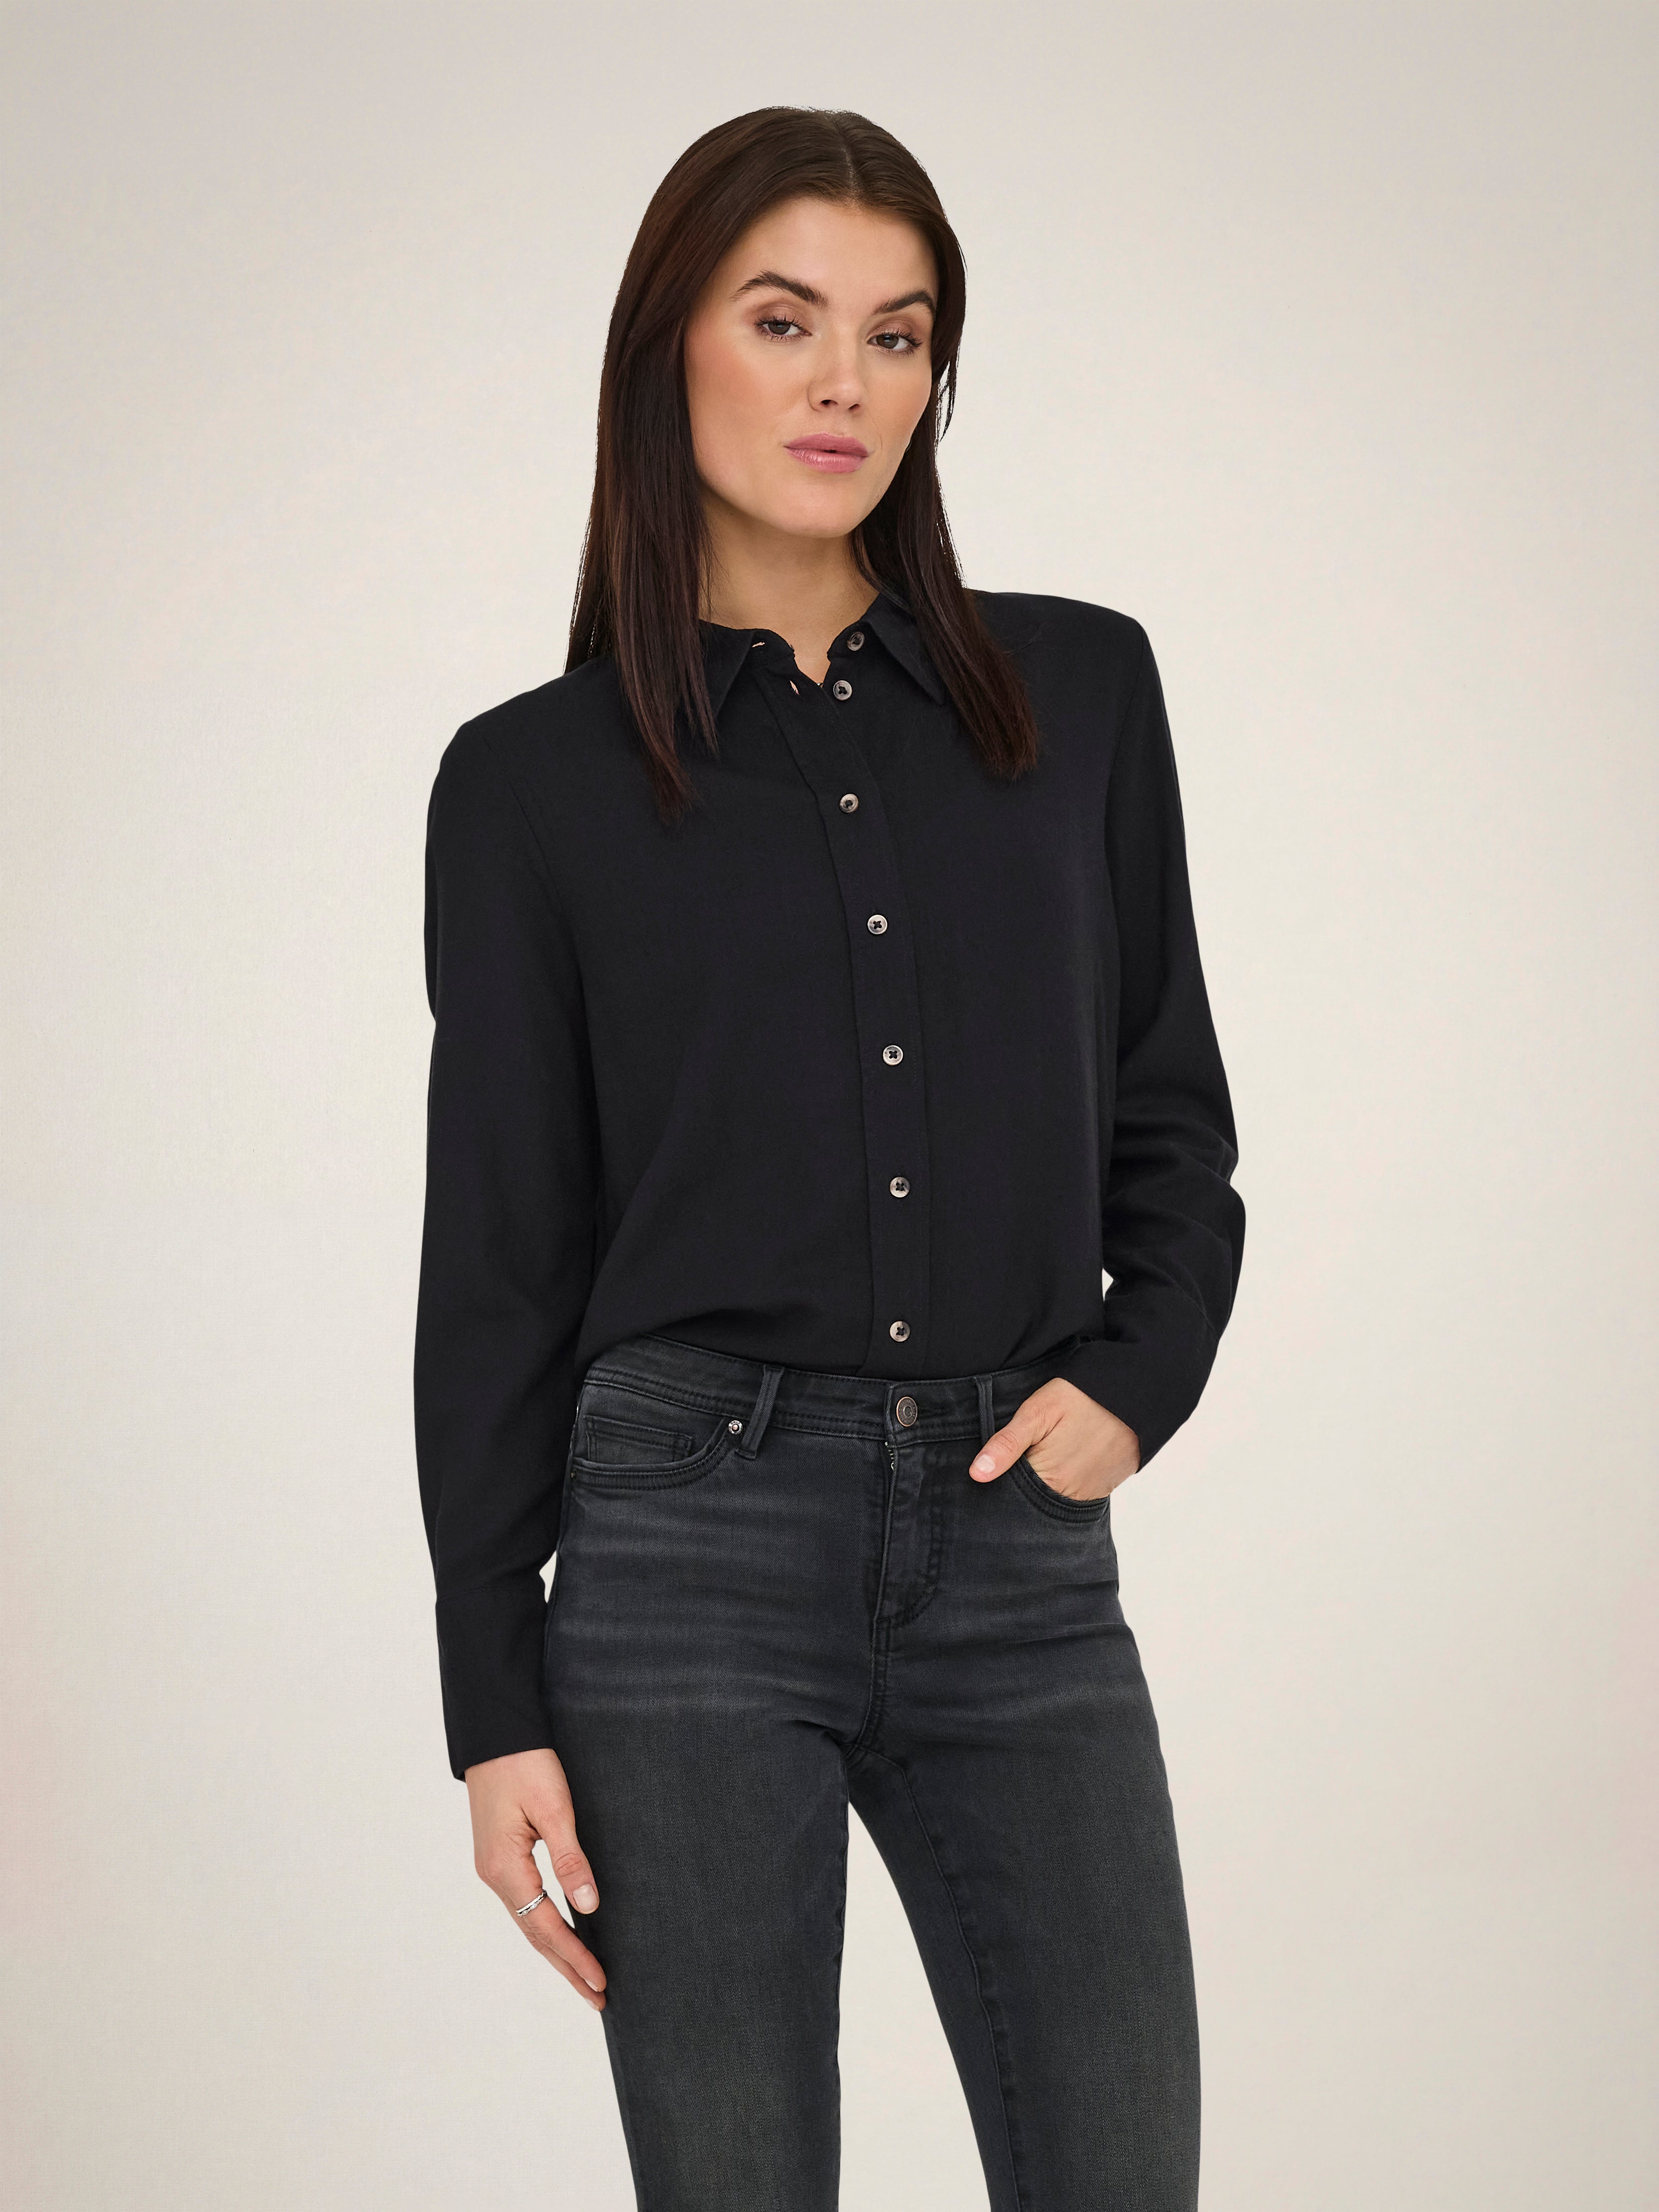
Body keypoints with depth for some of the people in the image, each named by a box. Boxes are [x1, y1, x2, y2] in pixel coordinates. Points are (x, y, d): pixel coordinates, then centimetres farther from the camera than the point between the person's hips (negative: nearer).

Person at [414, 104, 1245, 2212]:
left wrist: (1133, 1380, -4)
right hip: (695, 1543, -2)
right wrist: (497, 1709, -1)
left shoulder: (1080, 690, 8)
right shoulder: (531, 779, 2)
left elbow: (1172, 1114, 14)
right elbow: (500, 1256, 2)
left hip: (1021, 1557, 2)